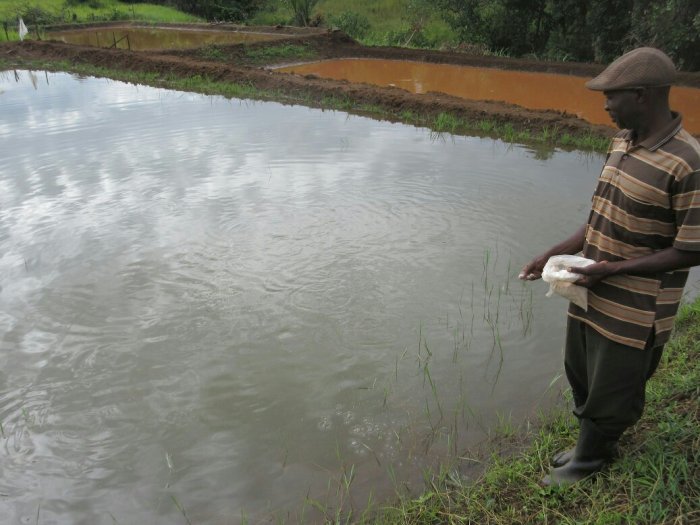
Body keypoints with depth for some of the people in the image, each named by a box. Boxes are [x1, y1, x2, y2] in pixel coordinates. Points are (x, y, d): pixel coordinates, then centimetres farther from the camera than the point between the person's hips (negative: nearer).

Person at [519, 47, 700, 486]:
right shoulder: (622, 142, 2)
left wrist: (614, 269, -22)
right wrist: (555, 254, 4)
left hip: (634, 313, -8)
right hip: (591, 295, 8)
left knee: (609, 394, 13)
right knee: (582, 379, 24)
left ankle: (588, 462, 38)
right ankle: (591, 446, 49)